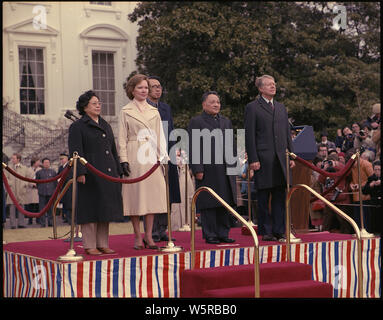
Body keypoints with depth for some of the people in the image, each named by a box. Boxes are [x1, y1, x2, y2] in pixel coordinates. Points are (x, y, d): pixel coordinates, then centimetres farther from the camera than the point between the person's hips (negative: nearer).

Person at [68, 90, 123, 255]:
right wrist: (80, 172, -19)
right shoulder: (77, 127, -2)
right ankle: (89, 246, 0)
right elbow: (75, 151, -10)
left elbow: (113, 150, 21)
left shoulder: (106, 126, 19)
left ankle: (103, 244, 14)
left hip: (108, 174, 7)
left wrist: (117, 172, 15)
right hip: (90, 175, -7)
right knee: (90, 210, -5)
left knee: (105, 209, 8)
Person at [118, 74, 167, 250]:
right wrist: (124, 160, -9)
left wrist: (162, 158, 6)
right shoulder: (126, 111, 3)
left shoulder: (154, 111, 15)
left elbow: (160, 136, 15)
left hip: (152, 157, 4)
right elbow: (122, 139, 0)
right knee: (136, 194, -3)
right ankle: (138, 236, 5)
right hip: (135, 156, -4)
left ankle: (149, 235, 8)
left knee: (152, 193, 1)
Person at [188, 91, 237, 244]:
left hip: (225, 170, 6)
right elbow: (193, 148, -7)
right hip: (207, 171, -6)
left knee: (225, 203, 6)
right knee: (209, 203, -3)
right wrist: (197, 169, -14)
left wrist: (233, 166, 13)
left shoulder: (226, 121, 18)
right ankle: (210, 235, 3)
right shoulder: (196, 122, -1)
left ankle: (223, 233, 13)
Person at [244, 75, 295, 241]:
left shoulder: (281, 107, 18)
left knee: (280, 196, 6)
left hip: (280, 158, 5)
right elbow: (249, 136, -5)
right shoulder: (252, 108, -1)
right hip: (263, 159, -5)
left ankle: (279, 230, 13)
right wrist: (253, 159, -12)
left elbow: (287, 133, 19)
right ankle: (266, 231, 6)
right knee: (263, 197, 0)